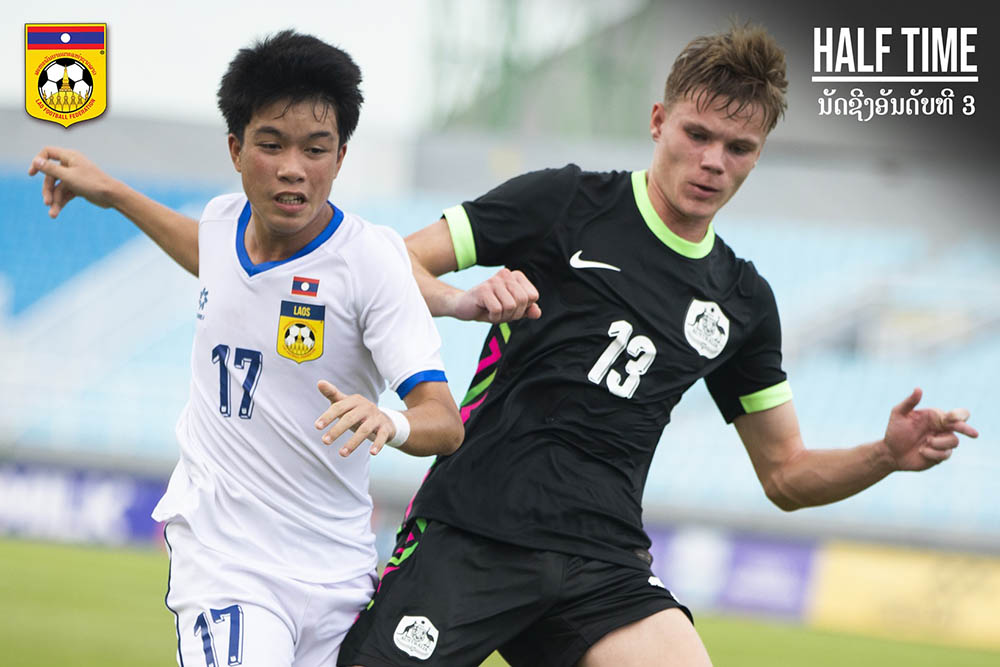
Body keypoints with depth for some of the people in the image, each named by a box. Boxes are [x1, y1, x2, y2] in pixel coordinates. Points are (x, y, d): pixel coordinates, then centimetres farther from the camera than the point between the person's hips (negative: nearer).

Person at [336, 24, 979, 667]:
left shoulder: (743, 301, 15)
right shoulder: (564, 202, 2)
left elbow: (786, 474, 20)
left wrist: (887, 455, 1)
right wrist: (463, 301, -22)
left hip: (605, 560, 3)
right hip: (470, 535, -3)